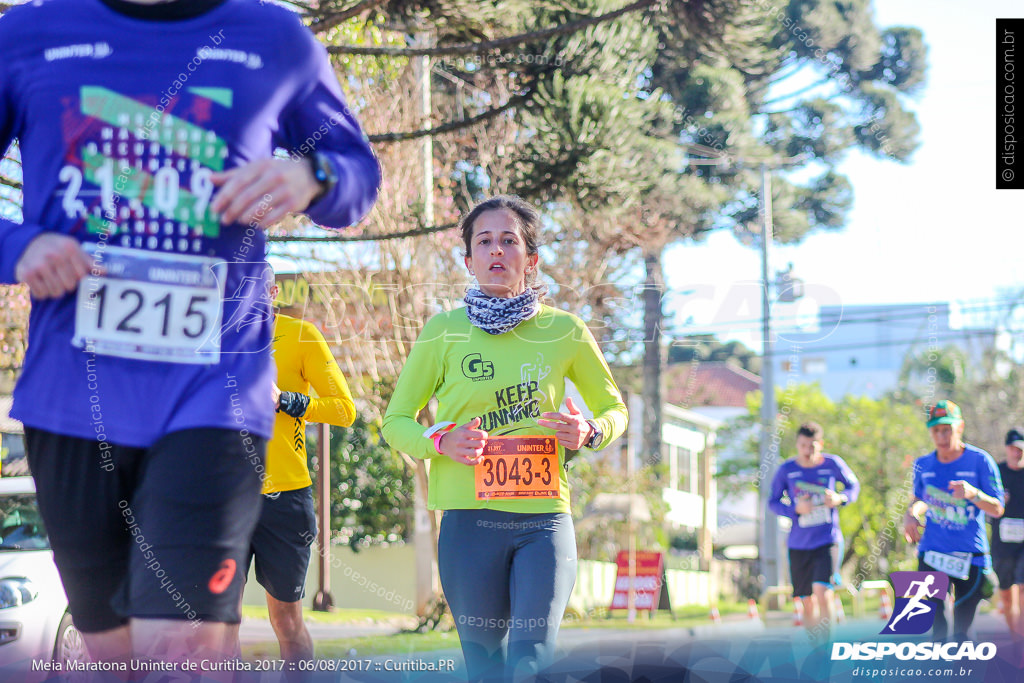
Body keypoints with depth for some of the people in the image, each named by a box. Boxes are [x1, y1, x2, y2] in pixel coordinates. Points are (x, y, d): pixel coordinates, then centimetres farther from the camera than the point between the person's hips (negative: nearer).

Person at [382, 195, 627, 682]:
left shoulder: (564, 331, 4)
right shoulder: (444, 331, 2)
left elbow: (614, 409, 17)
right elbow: (396, 421, 9)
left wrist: (589, 434, -6)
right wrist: (440, 442, -12)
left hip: (545, 520, 0)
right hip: (469, 520, 0)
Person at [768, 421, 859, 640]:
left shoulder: (833, 464, -4)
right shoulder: (786, 470, -3)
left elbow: (853, 486, 12)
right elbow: (773, 502, 5)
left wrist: (840, 498, -10)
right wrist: (795, 509, -14)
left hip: (828, 539, -2)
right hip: (799, 544, 2)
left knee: (822, 590, -21)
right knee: (807, 601, 7)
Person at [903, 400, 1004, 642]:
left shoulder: (980, 461, -6)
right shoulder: (923, 465, 5)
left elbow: (997, 509, -6)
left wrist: (973, 493, -25)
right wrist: (911, 513, 0)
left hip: (970, 556, -2)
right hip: (932, 553, 2)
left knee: (962, 629, 3)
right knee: (935, 627, -6)